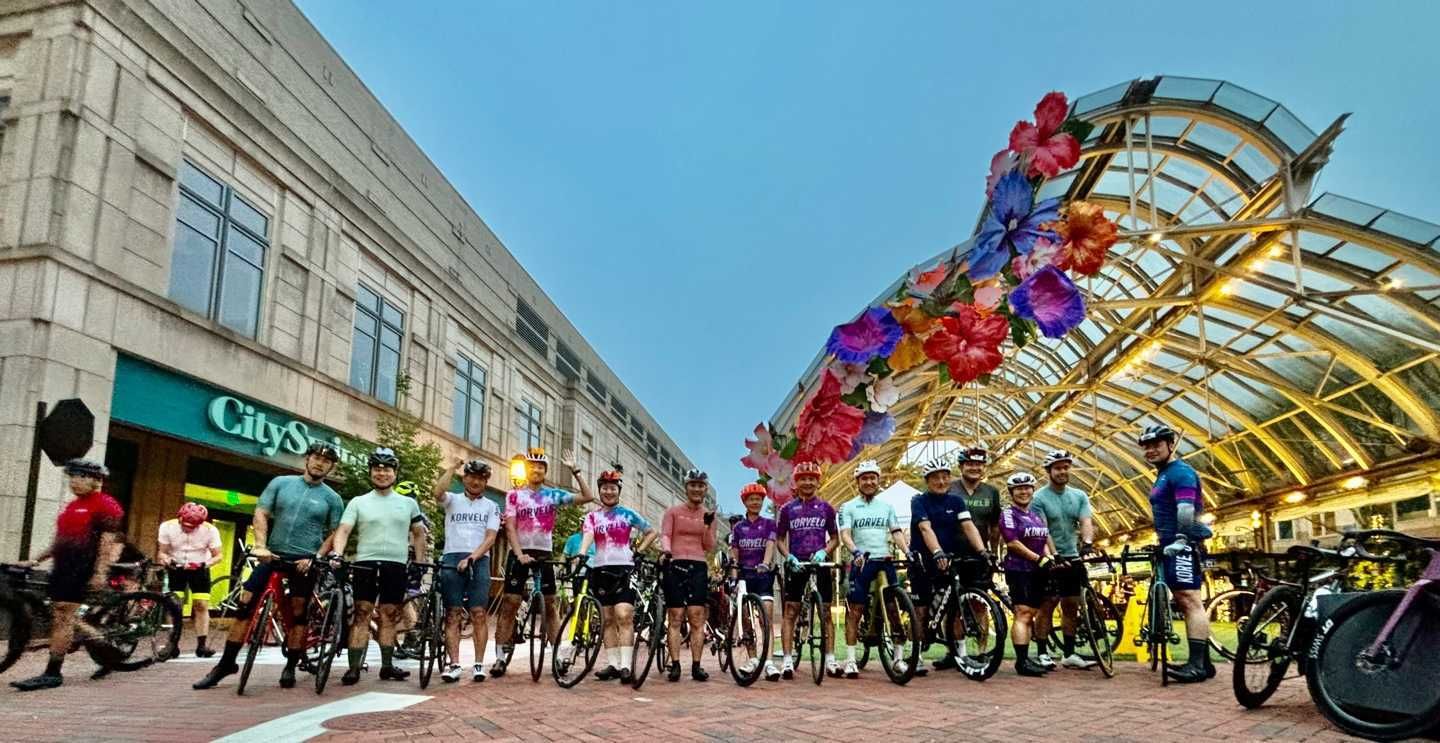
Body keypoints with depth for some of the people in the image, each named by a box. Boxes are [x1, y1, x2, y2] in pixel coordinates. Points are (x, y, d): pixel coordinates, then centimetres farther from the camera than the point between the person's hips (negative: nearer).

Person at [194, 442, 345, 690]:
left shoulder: (332, 498, 4)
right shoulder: (281, 482, 7)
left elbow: (334, 534, 4)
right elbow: (261, 514, 2)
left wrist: (314, 558, -10)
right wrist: (261, 546, -12)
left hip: (304, 562, -1)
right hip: (272, 555, 1)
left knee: (298, 613, 3)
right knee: (245, 604, -4)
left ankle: (290, 667, 15)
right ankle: (226, 663, 6)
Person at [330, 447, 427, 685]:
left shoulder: (408, 503, 11)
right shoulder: (358, 502, 6)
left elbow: (418, 534, 17)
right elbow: (343, 530, -4)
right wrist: (337, 553, -22)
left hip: (397, 566, 2)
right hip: (366, 564, -2)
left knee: (389, 617, 7)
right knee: (361, 614, -4)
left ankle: (387, 666, 14)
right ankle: (354, 668, -4)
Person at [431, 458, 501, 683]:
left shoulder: (491, 507, 13)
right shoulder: (452, 500, 12)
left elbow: (490, 538, 2)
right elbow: (438, 492, -12)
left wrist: (471, 557, -12)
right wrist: (453, 467, -7)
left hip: (479, 561, 0)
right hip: (452, 559, 0)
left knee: (478, 614, -5)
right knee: (453, 614, -2)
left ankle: (478, 664, -1)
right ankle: (454, 665, -2)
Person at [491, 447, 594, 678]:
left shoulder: (553, 494, 5)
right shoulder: (514, 495, 1)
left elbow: (588, 497, 1)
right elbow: (510, 528, -6)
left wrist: (574, 471, -6)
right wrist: (519, 554, -19)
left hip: (544, 554, 2)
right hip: (520, 553, -2)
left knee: (550, 605, 6)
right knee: (509, 604, -3)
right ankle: (501, 656, 1)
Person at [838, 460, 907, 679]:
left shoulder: (887, 506, 15)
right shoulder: (849, 507, 6)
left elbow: (896, 532, 8)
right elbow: (845, 534, -7)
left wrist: (907, 551, -11)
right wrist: (855, 552, -26)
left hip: (885, 561, 2)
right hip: (861, 562, -2)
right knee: (855, 610, -2)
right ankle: (850, 660, 3)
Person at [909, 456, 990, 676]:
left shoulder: (956, 501, 4)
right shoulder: (919, 501, -7)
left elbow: (969, 526, -9)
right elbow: (926, 529, -23)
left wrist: (982, 550, -26)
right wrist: (938, 553, -39)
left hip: (949, 561, 3)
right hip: (923, 562, -3)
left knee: (955, 608, 2)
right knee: (921, 611, 0)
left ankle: (955, 653, 17)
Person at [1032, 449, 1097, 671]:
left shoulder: (1079, 496, 7)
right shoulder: (1039, 498, -6)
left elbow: (1086, 522, -6)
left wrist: (1088, 542, -26)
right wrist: (1053, 555, -27)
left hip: (1073, 559, 5)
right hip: (1050, 561, -4)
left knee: (1071, 607, 9)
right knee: (1047, 607, 0)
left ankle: (1069, 654, 17)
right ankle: (1041, 653, 6)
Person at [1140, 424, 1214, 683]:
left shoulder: (1180, 471, -9)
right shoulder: (1163, 475, 22)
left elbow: (1186, 509, -21)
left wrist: (1181, 539, -26)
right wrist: (1165, 542, 24)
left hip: (1183, 546, -11)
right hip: (1173, 546, 11)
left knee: (1190, 601, -15)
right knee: (1186, 603, 10)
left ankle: (1197, 664, -19)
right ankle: (1202, 662, 14)